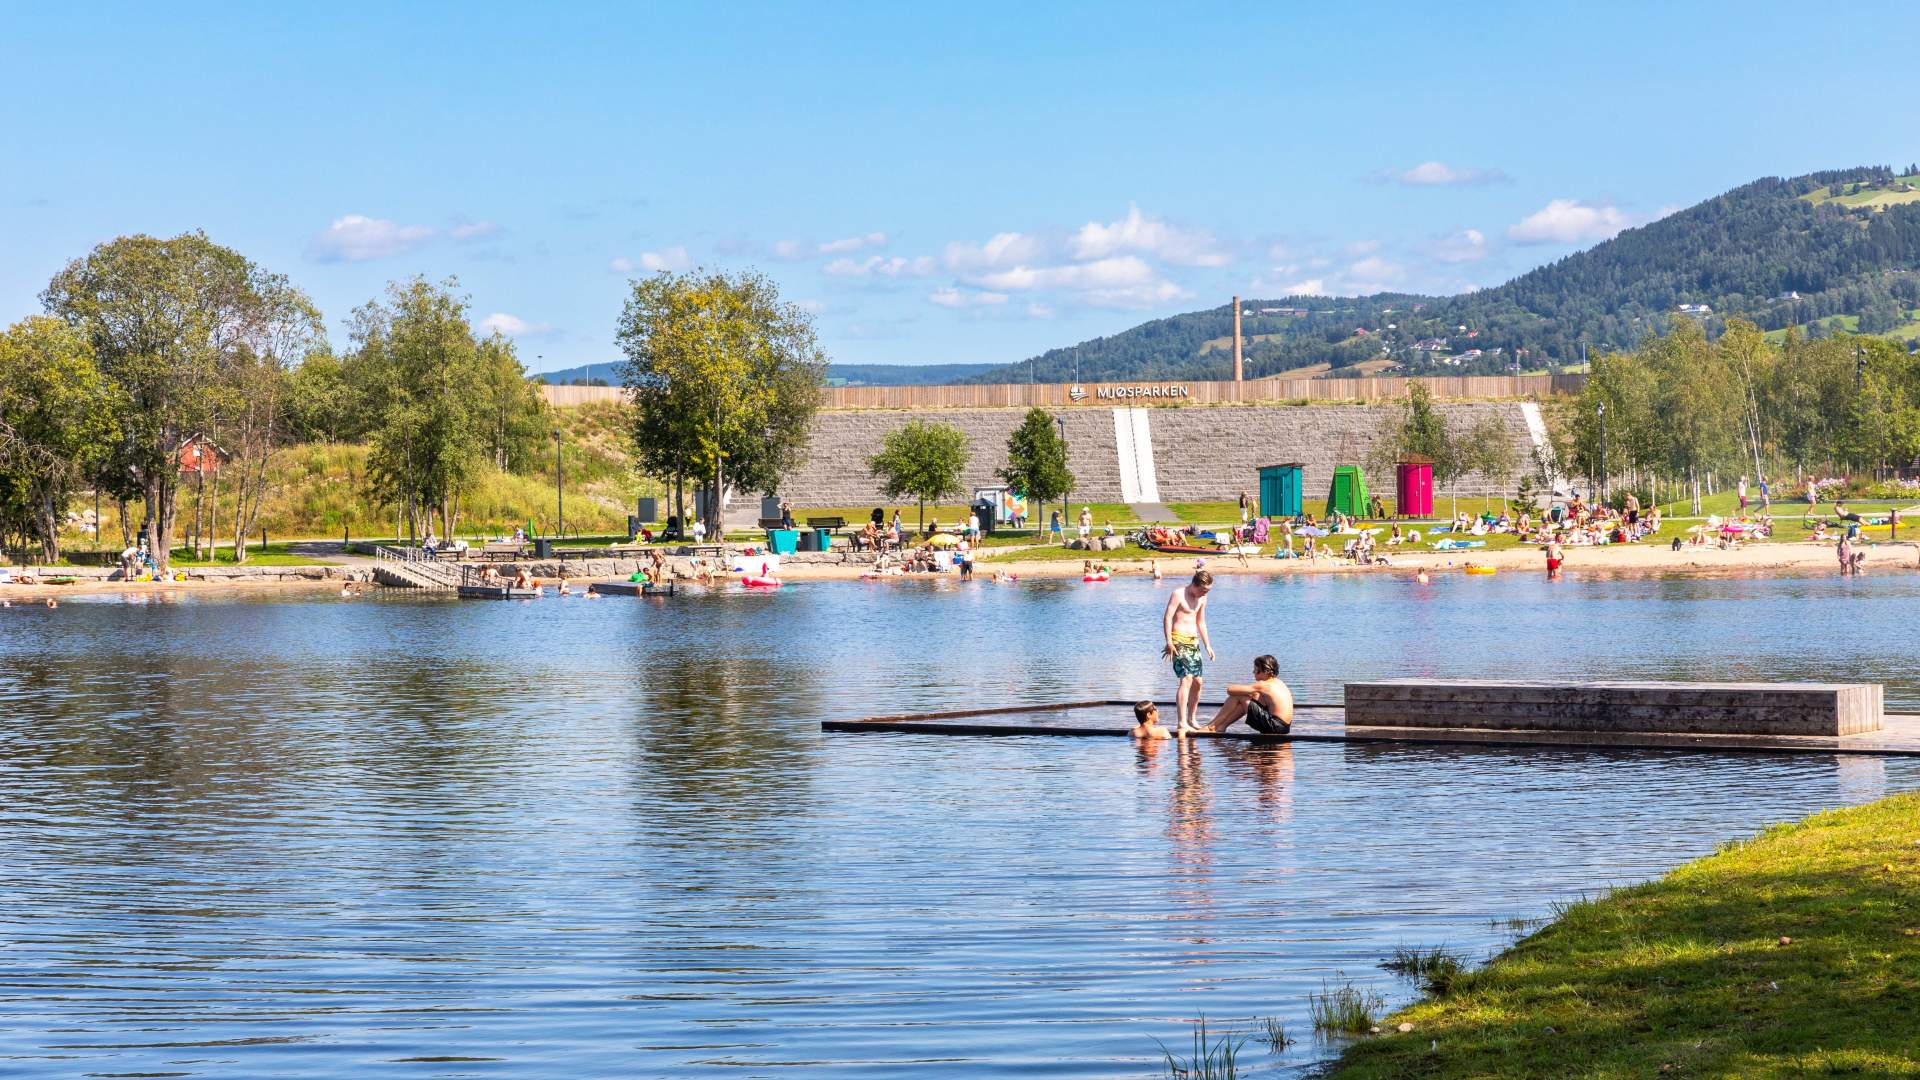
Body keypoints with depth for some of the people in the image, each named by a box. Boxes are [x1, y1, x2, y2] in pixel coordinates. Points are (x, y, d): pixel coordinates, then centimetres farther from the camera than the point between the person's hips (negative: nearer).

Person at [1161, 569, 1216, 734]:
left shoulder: (1202, 598, 13)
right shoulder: (1178, 594, -11)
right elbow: (1167, 617, -17)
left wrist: (1207, 645, 20)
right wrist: (1169, 643, -25)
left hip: (1194, 641, 8)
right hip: (1179, 640, -8)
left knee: (1197, 681, 8)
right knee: (1186, 679, -18)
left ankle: (1192, 719, 22)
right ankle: (1182, 723, -23)